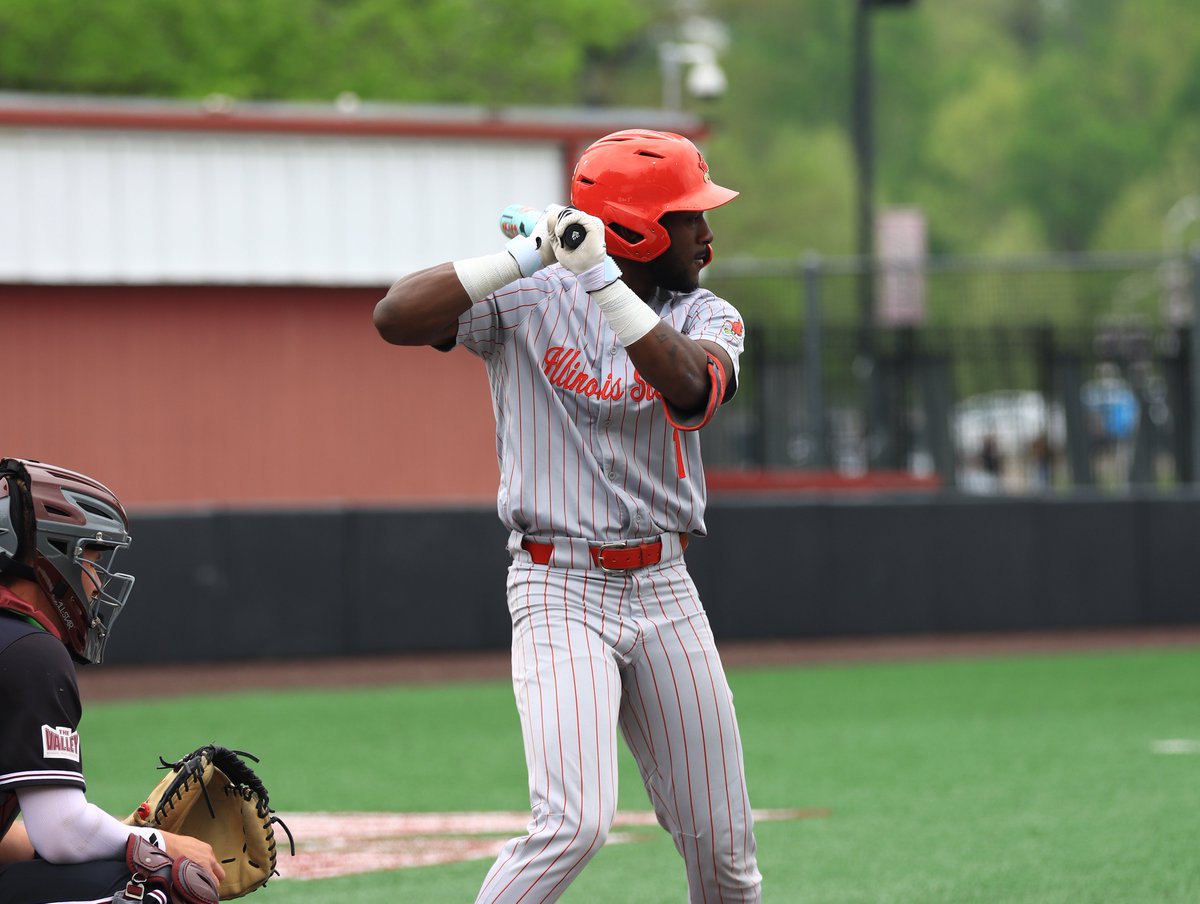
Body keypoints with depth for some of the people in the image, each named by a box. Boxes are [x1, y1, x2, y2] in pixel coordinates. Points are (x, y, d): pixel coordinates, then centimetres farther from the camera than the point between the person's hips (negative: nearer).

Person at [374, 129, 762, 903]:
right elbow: (396, 318, -18)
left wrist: (600, 280, -27)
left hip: (664, 589, 4)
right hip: (560, 591, -4)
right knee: (575, 823, -21)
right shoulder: (529, 299, -4)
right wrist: (528, 256, -24)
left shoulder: (708, 318, 5)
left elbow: (692, 390, -19)